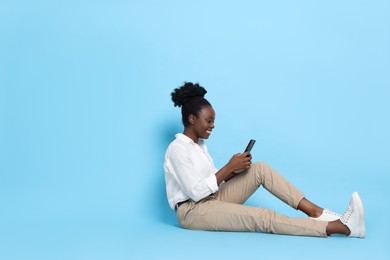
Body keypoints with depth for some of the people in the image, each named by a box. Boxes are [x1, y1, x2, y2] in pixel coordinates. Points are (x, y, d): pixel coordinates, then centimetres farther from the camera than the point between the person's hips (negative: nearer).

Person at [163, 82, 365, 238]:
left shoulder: (199, 144, 15)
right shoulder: (177, 149, -14)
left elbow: (213, 180, 13)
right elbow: (195, 191, -22)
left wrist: (234, 170, -6)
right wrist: (229, 167, -20)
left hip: (214, 198, 9)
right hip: (192, 211, -9)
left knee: (260, 169, -9)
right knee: (264, 217, -26)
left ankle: (315, 211, -17)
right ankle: (342, 227, -33)